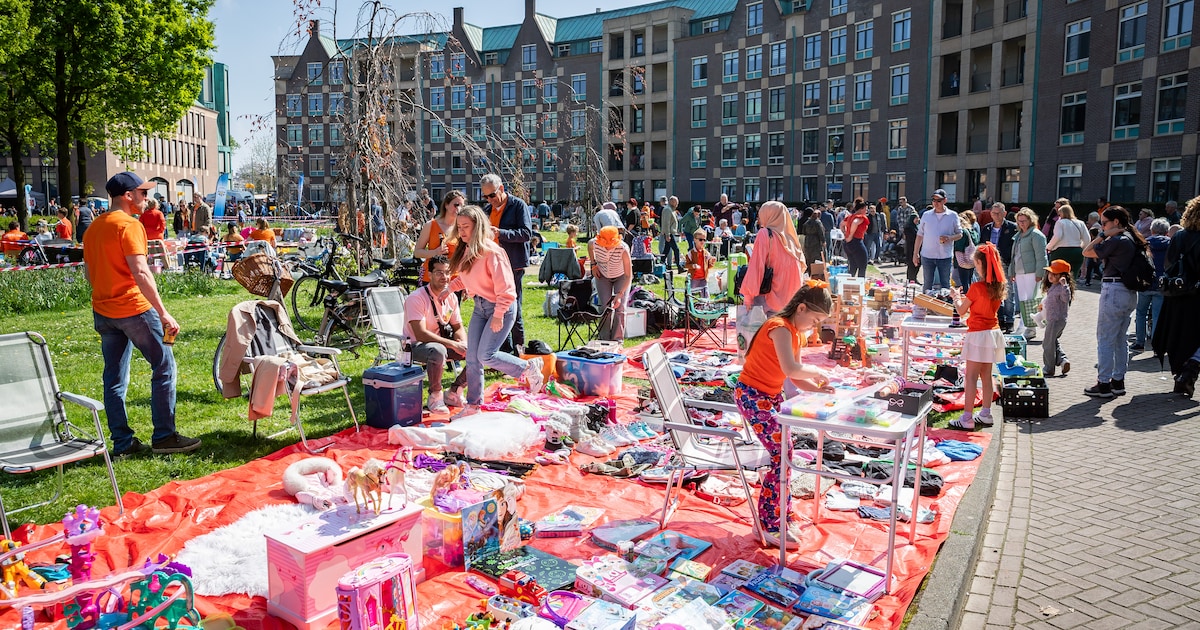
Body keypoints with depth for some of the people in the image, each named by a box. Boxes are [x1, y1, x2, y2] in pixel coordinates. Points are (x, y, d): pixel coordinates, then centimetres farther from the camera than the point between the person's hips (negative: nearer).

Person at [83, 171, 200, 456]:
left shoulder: (93, 228, 14)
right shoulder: (129, 225, -13)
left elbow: (89, 271, 19)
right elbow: (140, 273, -21)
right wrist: (163, 313, -22)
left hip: (103, 311, 9)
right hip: (133, 309, -8)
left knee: (114, 378, 10)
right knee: (164, 368, 1)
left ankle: (122, 442, 15)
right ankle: (164, 436, 3)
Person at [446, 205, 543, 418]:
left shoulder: (491, 251, -22)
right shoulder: (466, 250, 2)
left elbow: (504, 287, -22)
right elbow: (463, 278, 14)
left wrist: (498, 316, -21)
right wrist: (448, 288, -3)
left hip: (501, 307, -8)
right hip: (480, 306, 8)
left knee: (486, 355, -12)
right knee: (472, 358, 6)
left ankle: (529, 368, 9)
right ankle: (473, 405, 19)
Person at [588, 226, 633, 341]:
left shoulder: (623, 249, -38)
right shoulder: (594, 243, -29)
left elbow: (628, 276, -35)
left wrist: (620, 294, -41)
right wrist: (593, 264, -3)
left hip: (621, 276, -2)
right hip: (603, 275, 2)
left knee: (620, 308, -12)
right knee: (605, 307, -7)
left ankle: (618, 340, -5)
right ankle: (604, 340, 1)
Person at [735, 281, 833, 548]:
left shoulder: (796, 333, 10)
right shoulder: (780, 328, -21)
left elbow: (796, 377, 9)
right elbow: (791, 370, -35)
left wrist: (819, 388, -8)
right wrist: (818, 372, -18)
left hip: (772, 396, 10)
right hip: (752, 395, -10)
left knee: (784, 455, 8)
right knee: (782, 456, -12)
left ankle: (780, 517, 20)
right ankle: (768, 526, -3)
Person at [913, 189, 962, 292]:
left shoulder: (953, 215, 2)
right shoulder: (926, 215, 6)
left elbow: (959, 234, 6)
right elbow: (920, 235, 9)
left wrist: (949, 238, -16)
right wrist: (915, 253, 6)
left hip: (945, 256, -1)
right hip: (927, 256, 1)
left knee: (945, 285, 5)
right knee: (927, 285, 8)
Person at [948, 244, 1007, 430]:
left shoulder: (977, 287, -17)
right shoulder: (999, 286, 4)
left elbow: (961, 311, -6)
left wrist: (956, 297, 11)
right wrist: (966, 299, 20)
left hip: (977, 335, -7)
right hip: (993, 332, 7)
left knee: (971, 378, -4)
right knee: (986, 376, 15)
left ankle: (967, 418, -3)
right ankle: (986, 414, 21)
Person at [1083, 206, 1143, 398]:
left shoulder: (1117, 241, -16)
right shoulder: (1132, 239, 13)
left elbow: (1087, 252, -12)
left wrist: (1103, 235, -7)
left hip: (1114, 291, -10)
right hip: (1130, 292, 10)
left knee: (1105, 339, -3)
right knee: (1119, 339, 16)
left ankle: (1104, 384, 0)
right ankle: (1118, 381, 21)